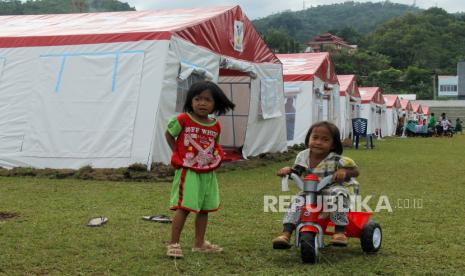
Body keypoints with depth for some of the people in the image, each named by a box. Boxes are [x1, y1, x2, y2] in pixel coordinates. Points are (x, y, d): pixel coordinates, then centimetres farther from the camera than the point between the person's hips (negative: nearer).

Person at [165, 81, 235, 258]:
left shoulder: (216, 126, 5)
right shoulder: (183, 120, -9)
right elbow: (169, 134, 4)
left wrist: (216, 156, 1)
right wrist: (178, 154, -3)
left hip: (208, 172, 6)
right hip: (188, 171, -6)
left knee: (204, 208, 12)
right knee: (184, 207, -12)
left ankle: (200, 243, 24)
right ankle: (173, 244, -3)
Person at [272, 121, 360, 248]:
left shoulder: (335, 160, -17)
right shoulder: (303, 156, -4)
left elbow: (355, 171, -13)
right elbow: (296, 171, 10)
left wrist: (344, 172, -36)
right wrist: (288, 170, -14)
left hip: (331, 190, -4)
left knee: (338, 193, -37)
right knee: (298, 200, -22)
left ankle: (340, 231, -29)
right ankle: (286, 233, -26)